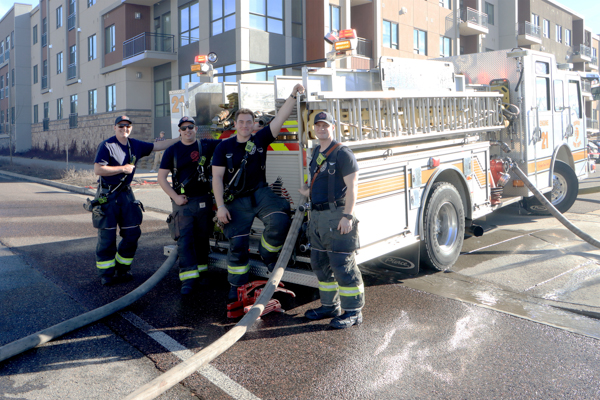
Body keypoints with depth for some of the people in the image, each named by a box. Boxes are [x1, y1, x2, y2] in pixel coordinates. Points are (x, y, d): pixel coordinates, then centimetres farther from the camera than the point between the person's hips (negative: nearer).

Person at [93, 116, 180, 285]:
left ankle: (122, 268, 19)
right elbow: (98, 169, -17)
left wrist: (180, 139, 10)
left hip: (126, 193, 6)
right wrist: (123, 168, -16)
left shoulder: (135, 145, 8)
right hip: (107, 195, -6)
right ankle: (106, 273, 10)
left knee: (132, 233, 5)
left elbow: (157, 146, 14)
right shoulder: (106, 146, -9)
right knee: (107, 236, -2)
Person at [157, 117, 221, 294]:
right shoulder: (172, 151, 4)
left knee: (202, 237, 9)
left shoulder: (206, 145, 6)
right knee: (184, 237, -9)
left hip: (203, 199, 2)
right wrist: (175, 196, -6)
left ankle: (201, 271, 22)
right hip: (182, 200, -1)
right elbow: (161, 177, 3)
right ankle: (188, 278, -10)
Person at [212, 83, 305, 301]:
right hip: (237, 200, 0)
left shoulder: (260, 139, 1)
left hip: (260, 193, 1)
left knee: (280, 221, -27)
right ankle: (236, 287, 18)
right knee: (237, 244, 0)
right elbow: (217, 178, -4)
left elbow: (280, 118, -9)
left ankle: (268, 254, 3)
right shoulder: (224, 147, -1)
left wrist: (293, 95, -20)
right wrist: (220, 206, -12)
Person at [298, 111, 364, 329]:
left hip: (336, 215, -9)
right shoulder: (316, 152, 16)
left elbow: (351, 187, -15)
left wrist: (347, 216, -21)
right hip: (317, 215, 9)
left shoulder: (343, 153, -10)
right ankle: (330, 306, 28)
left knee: (342, 265, -5)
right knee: (320, 264, 14)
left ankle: (353, 311, 7)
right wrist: (308, 191, 9)